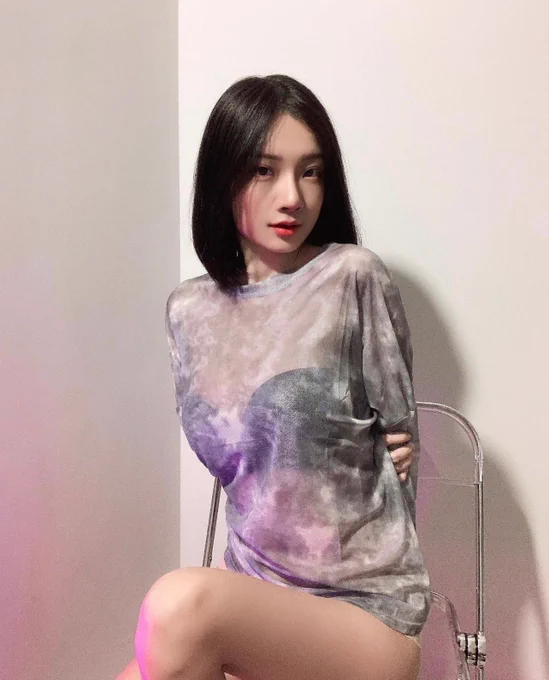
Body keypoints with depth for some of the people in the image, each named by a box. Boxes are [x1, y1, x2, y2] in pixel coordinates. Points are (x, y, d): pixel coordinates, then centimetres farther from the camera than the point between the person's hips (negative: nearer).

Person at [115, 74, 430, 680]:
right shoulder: (190, 310, 3)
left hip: (364, 608, -3)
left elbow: (398, 432, 1)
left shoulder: (353, 277, -11)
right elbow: (218, 449, 5)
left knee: (181, 603, -30)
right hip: (252, 595, 4)